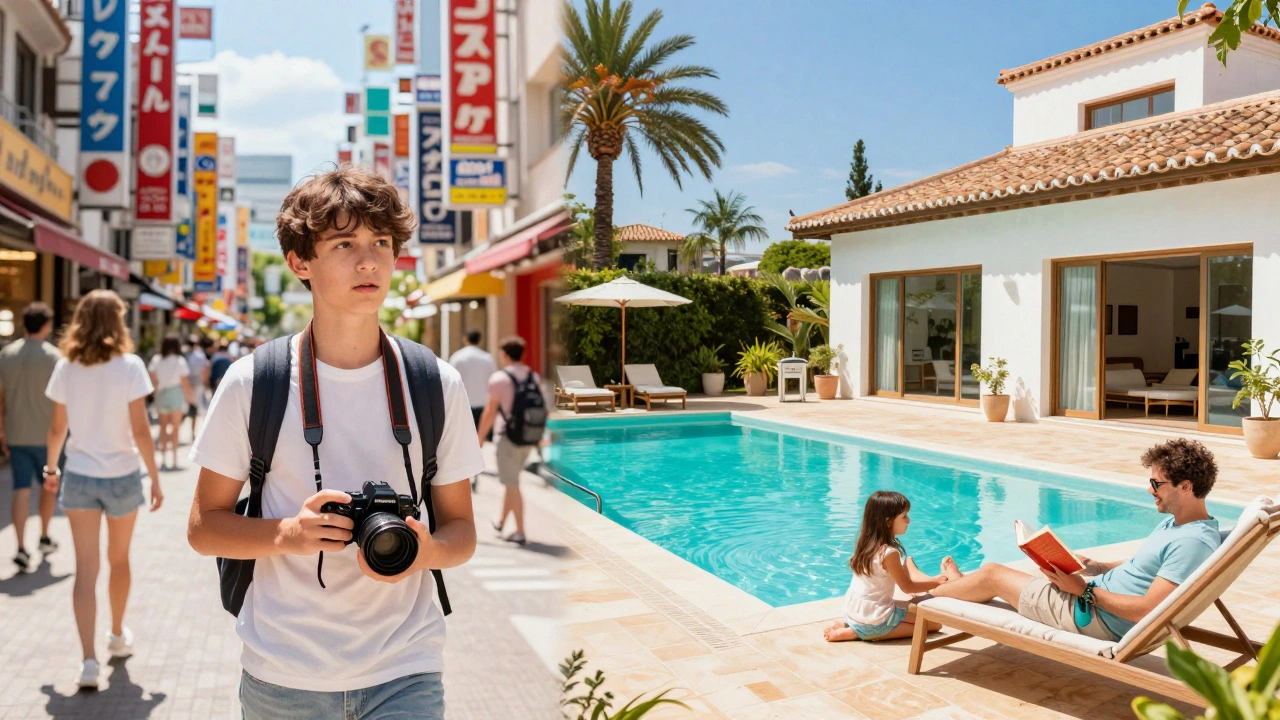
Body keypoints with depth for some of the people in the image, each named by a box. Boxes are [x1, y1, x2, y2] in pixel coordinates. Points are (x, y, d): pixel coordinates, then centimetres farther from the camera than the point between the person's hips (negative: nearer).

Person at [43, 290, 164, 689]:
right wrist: (155, 478, -6)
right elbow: (140, 431, -14)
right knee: (119, 560, 18)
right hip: (121, 476, -2)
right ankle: (118, 635, 37)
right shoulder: (129, 365, -12)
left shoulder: (66, 367, -2)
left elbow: (58, 427, 4)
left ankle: (89, 659, -3)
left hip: (79, 477, 2)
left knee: (86, 569, 3)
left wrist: (51, 466, 21)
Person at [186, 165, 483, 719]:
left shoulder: (437, 386, -2)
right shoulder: (251, 383, -5)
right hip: (281, 674, 0)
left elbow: (461, 530, 4)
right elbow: (203, 527, 2)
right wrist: (288, 533, -17)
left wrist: (426, 550, -18)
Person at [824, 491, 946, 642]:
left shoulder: (867, 543, 4)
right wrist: (935, 583, 3)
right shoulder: (889, 553, -21)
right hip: (874, 619, -8)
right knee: (935, 622, 2)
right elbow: (907, 587, -8)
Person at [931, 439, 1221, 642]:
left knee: (991, 575, 5)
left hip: (1097, 617, -9)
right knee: (993, 571, 17)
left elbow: (1147, 610, -30)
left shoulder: (1193, 542, -26)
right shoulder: (1173, 523, 6)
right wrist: (1095, 567, 6)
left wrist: (1085, 590, -21)